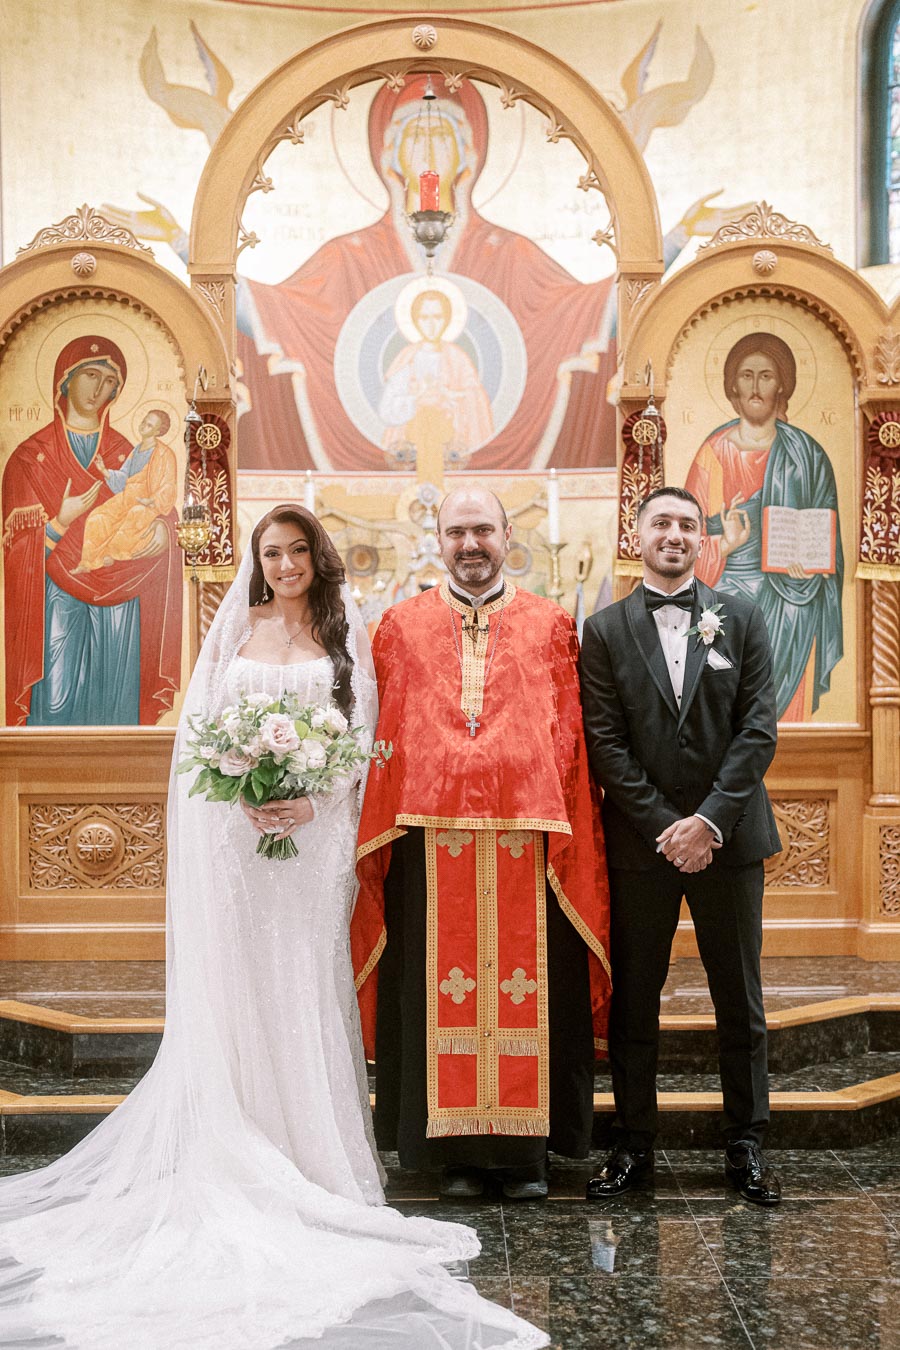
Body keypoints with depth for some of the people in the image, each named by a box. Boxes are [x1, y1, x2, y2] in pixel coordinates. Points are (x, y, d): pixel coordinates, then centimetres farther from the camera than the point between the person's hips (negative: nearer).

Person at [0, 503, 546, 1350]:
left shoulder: (343, 634, 7)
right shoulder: (235, 630, 9)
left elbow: (360, 735, 1)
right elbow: (201, 726, 5)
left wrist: (313, 803, -14)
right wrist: (242, 792, -13)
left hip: (312, 830, -1)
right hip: (235, 829, 1)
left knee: (306, 984, 1)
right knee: (237, 985, 2)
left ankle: (309, 1152, 8)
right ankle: (240, 1156, 11)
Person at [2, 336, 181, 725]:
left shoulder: (125, 455, 11)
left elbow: (158, 511, 11)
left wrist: (161, 528, -12)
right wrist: (60, 524, -19)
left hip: (118, 602, 3)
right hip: (57, 601, -2)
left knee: (115, 701, 3)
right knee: (57, 700, -6)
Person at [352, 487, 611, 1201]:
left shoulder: (550, 624, 9)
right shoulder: (402, 626, 11)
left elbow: (570, 738, 6)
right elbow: (385, 736, 8)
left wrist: (564, 829, -3)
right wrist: (385, 834, -1)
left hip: (528, 833, 0)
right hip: (432, 836, 1)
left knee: (526, 988, 3)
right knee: (444, 988, 3)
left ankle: (525, 1149, 15)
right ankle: (457, 1150, 15)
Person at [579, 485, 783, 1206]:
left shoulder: (741, 617, 4)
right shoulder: (605, 630, 2)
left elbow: (760, 728, -3)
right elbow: (605, 742, -4)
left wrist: (710, 819, -12)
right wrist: (663, 825, -12)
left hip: (728, 838, 1)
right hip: (641, 842, 0)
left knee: (741, 1001, 9)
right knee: (633, 1002, 8)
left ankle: (746, 1145, 21)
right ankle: (633, 1143, 20)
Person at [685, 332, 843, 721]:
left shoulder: (806, 455, 0)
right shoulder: (715, 452, -1)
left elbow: (828, 540, 5)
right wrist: (725, 545, -20)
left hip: (789, 614, 0)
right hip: (729, 599, 0)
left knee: (787, 714, 4)